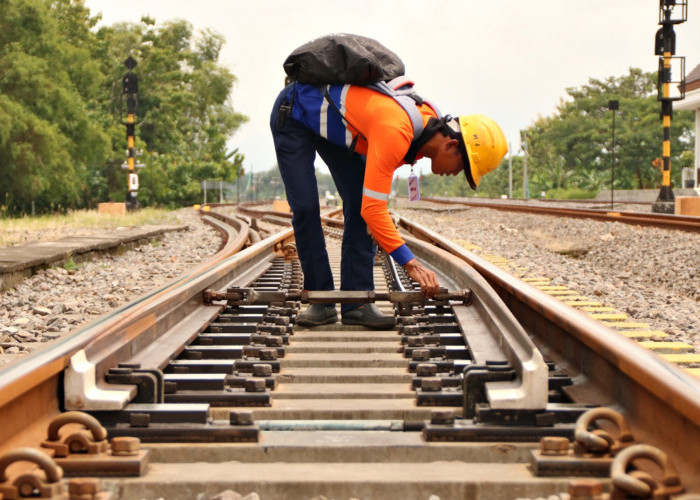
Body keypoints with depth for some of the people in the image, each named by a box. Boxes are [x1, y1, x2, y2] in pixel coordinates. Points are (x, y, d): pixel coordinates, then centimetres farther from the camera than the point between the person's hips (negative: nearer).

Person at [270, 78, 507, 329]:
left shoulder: (431, 123, -12)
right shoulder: (396, 132, -40)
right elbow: (372, 209, -40)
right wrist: (411, 263, -39)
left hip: (331, 121, 8)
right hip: (292, 113, -8)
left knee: (358, 202, -5)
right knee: (305, 208, -14)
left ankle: (356, 303, -7)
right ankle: (321, 302, -4)